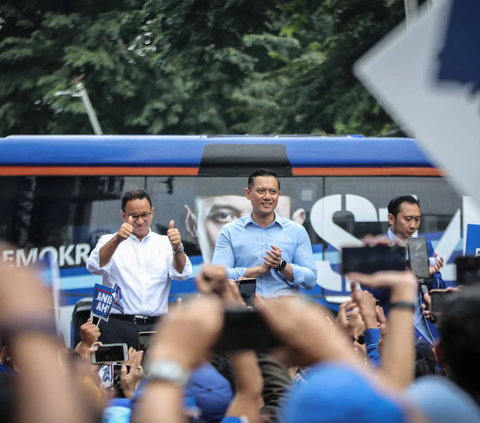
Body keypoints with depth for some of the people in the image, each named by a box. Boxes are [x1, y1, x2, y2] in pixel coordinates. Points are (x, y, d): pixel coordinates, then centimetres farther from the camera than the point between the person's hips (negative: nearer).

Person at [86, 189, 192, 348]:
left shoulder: (164, 243, 12)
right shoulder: (110, 242, 8)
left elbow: (182, 273, -3)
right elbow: (95, 267, -11)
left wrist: (177, 248, -24)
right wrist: (117, 240, -28)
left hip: (155, 328, 1)